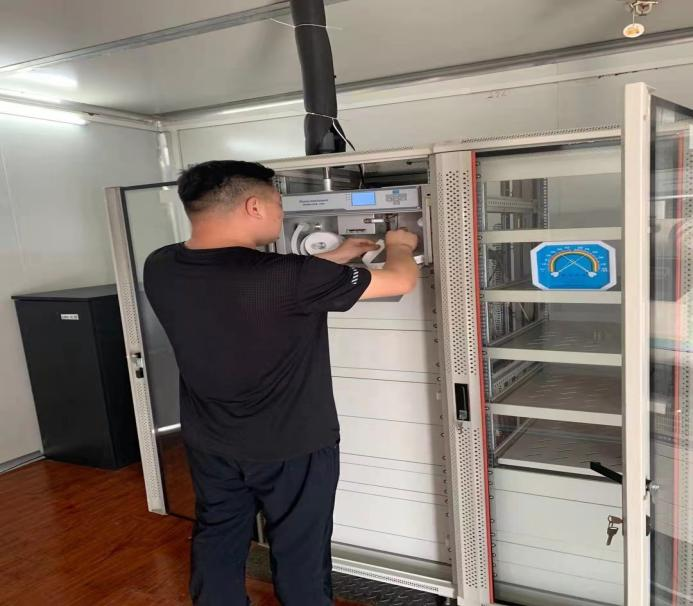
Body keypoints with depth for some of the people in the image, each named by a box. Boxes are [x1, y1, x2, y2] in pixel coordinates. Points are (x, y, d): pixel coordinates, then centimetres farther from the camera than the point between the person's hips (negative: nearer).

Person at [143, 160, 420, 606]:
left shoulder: (160, 269, -9)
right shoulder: (285, 277, -29)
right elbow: (402, 281, -18)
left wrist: (335, 257, 11)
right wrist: (400, 245, 5)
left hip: (211, 445, 6)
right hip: (293, 447, -5)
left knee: (217, 545, 24)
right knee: (300, 555, 16)